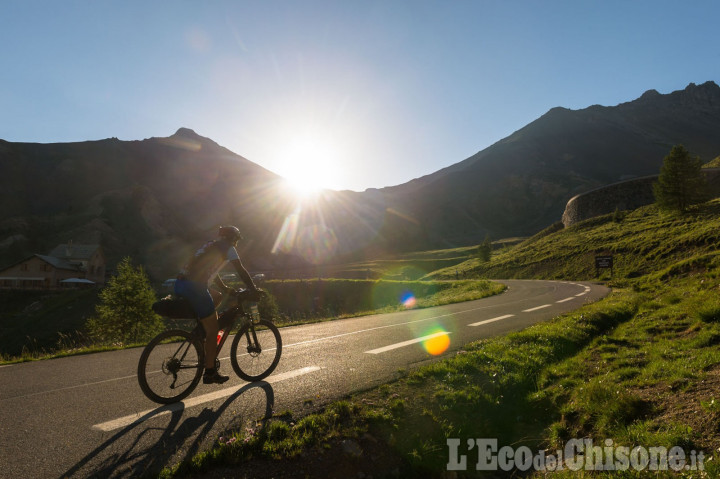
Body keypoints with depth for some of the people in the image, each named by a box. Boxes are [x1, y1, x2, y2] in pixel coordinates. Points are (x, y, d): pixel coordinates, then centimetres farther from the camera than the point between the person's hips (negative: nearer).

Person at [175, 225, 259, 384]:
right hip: (194, 287, -9)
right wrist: (254, 289, 12)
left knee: (211, 321, 23)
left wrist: (225, 288, 43)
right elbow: (242, 271, 3)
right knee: (212, 329, 2)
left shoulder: (210, 246, 28)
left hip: (180, 283, 9)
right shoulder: (228, 248, 5)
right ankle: (210, 372, 7)